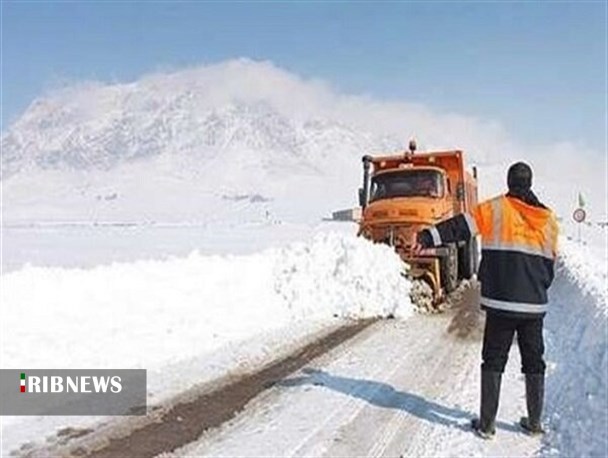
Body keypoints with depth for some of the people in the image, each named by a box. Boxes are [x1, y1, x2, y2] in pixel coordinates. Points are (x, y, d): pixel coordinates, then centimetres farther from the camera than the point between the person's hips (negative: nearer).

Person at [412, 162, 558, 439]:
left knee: (493, 362, 6)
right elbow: (550, 262, 16)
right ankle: (534, 422, 23)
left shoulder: (495, 209, -4)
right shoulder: (548, 219, 10)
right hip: (535, 305, 3)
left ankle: (486, 423, 8)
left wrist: (428, 237, -21)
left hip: (500, 303, -3)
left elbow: (461, 226, -17)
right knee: (534, 363, 15)